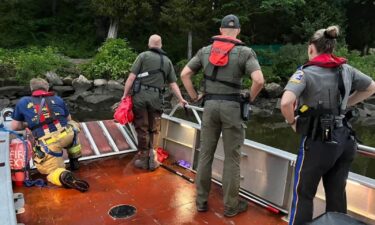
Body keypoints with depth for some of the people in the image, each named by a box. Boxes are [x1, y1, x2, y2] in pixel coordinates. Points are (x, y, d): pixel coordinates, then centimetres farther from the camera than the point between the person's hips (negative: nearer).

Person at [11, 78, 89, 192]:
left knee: (53, 171, 15)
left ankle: (64, 176, -22)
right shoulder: (57, 99, 18)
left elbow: (14, 127, 22)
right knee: (72, 125, 36)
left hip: (47, 145, -1)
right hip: (67, 135, 2)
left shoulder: (23, 102, 16)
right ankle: (74, 161, 32)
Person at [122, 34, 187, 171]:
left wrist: (125, 94, 2)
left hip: (140, 95, -2)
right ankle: (151, 159, 12)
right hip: (156, 98, 2)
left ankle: (143, 159, 15)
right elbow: (173, 83, 10)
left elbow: (131, 77, -4)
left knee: (142, 128, 7)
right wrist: (181, 99, 17)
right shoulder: (167, 61, 14)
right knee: (154, 130, 13)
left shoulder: (143, 56, 3)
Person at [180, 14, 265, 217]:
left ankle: (201, 200, 23)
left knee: (205, 154, 12)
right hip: (232, 106, -3)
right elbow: (259, 80, -15)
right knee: (232, 157, 6)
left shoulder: (205, 51, 9)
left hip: (210, 105, 3)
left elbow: (184, 74, 8)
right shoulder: (245, 52, -2)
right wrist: (250, 98, 1)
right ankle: (230, 205, 18)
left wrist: (194, 96, 13)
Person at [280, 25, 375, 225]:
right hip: (344, 139, 6)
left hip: (318, 140, -6)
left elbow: (286, 102, -28)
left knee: (303, 193, 10)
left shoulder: (305, 72, -12)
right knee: (337, 194, 19)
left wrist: (292, 121, -10)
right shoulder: (346, 69, 7)